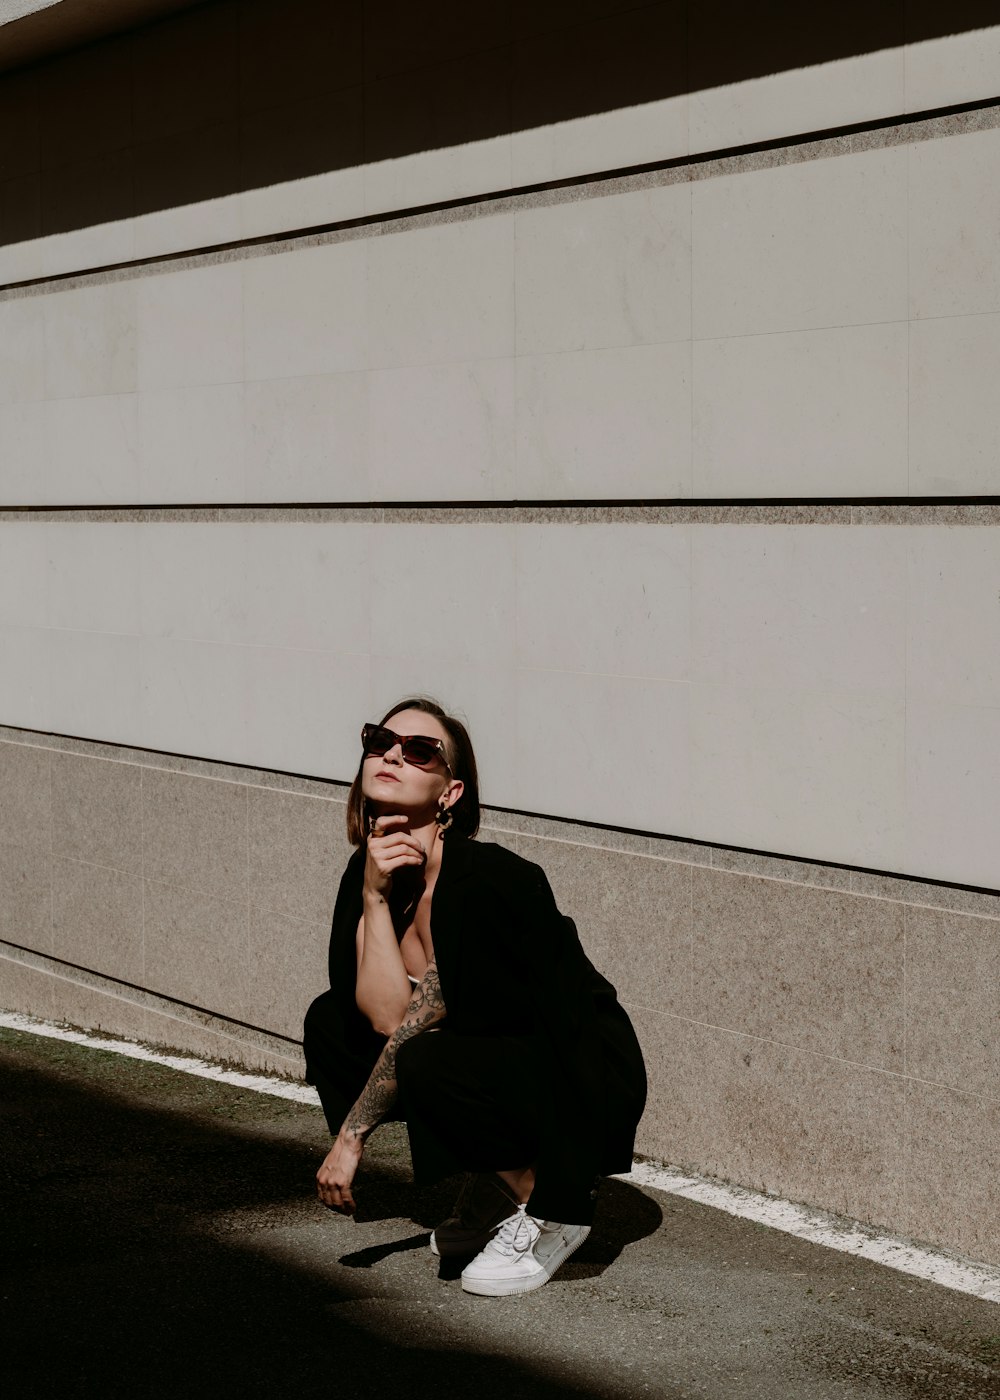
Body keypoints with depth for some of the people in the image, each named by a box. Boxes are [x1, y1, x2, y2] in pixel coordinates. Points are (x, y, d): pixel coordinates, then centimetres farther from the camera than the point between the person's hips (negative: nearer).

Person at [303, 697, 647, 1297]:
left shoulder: (488, 881, -26)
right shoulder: (366, 873, -3)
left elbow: (415, 1024, -23)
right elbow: (387, 1016, -14)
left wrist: (350, 1137, -16)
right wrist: (375, 897, -21)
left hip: (589, 1094, -8)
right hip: (494, 1060, 8)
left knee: (428, 1063, -32)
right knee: (332, 1022, -1)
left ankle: (552, 1206, -6)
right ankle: (490, 1187, 9)